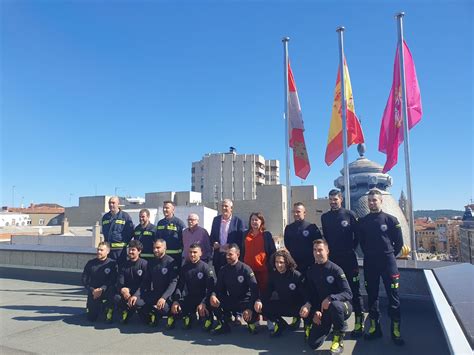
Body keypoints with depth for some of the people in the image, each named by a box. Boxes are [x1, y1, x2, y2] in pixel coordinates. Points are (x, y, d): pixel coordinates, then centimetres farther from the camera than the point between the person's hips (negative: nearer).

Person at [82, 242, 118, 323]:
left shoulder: (112, 264, -6)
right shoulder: (90, 263, 2)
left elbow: (113, 280, -12)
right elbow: (84, 279, -1)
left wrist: (102, 289, -26)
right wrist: (92, 290, -15)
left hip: (106, 291, -2)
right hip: (93, 292, 2)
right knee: (91, 318, -1)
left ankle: (109, 310, -7)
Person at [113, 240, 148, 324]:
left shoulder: (144, 264, -8)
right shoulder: (124, 265, 7)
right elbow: (120, 282, -1)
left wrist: (136, 295, -32)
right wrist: (122, 289, -26)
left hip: (140, 293, -4)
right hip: (127, 292, 4)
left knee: (136, 302, -35)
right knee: (117, 298, -26)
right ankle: (125, 312, 5)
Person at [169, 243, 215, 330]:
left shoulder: (206, 267, -10)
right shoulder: (185, 267, 4)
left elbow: (211, 287, -16)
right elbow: (180, 285, 3)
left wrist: (204, 303, -28)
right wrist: (176, 301, -13)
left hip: (202, 298, -4)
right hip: (189, 298, 5)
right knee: (174, 309, -18)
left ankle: (206, 317, 13)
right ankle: (189, 316, 12)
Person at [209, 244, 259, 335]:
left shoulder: (246, 269, -14)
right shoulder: (223, 270, 0)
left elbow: (254, 290, -20)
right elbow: (218, 288, 2)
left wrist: (250, 308, -31)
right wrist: (213, 295, -22)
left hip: (245, 301, -4)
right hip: (230, 301, 4)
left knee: (251, 313, -35)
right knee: (213, 301, -19)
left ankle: (251, 323, 5)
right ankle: (223, 324, 4)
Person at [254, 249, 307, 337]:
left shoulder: (297, 276, -18)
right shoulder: (273, 275, -5)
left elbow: (305, 294, -21)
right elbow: (268, 293, -3)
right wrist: (259, 300, -24)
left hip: (296, 307, -5)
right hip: (281, 305, 5)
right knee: (261, 306, -14)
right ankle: (281, 324, 10)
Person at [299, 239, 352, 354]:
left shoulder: (335, 269, -18)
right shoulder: (311, 271, -1)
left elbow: (348, 294, -22)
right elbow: (311, 295, 3)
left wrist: (330, 298, -37)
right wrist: (315, 312, -14)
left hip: (342, 306, -4)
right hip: (322, 310, 5)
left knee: (334, 305, -42)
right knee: (313, 344, -5)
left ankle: (338, 339, -13)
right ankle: (328, 327, 27)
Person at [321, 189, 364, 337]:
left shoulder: (349, 214, -4)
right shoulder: (325, 217, 8)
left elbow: (357, 235, 1)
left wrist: (351, 249, 1)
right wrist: (330, 250, 9)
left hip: (348, 259, -4)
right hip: (332, 258, 4)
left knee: (354, 291, 0)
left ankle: (359, 323, 8)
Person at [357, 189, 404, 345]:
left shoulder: (391, 219, -4)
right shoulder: (362, 221, 4)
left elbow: (399, 242, 3)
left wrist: (390, 255, 6)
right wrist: (369, 254, 10)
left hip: (388, 262, -3)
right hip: (369, 263, 3)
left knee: (393, 296, 1)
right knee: (372, 296, 10)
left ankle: (396, 330, 12)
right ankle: (374, 327, 22)